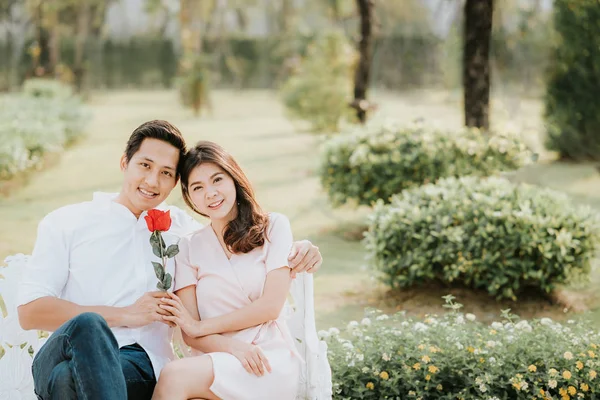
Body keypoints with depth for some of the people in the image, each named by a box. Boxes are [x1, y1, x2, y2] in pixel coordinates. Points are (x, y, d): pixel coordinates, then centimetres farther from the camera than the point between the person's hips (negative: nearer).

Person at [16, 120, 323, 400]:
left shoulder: (180, 227, 22)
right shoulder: (65, 223, 13)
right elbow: (30, 311, 3)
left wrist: (296, 252, 7)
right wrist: (125, 315, -4)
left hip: (142, 367, 1)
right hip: (74, 351, -1)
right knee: (87, 324, -38)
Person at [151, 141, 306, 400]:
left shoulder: (274, 227, 8)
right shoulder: (189, 248, 13)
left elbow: (271, 306, -3)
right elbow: (190, 335, 4)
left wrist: (202, 327, -5)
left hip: (273, 361, -2)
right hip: (217, 363, 2)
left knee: (174, 377, -30)